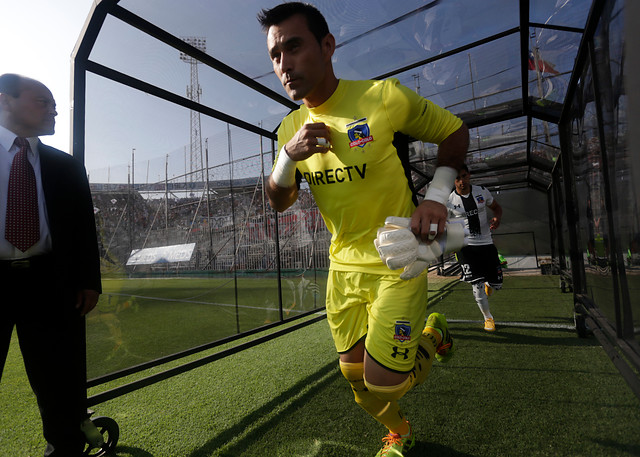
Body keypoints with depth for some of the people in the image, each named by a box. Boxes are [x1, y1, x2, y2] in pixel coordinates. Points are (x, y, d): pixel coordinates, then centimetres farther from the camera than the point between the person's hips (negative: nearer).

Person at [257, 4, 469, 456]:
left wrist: (437, 196, -14)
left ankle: (432, 333, 26)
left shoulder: (386, 96, -13)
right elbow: (279, 202, 4)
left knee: (382, 382, -5)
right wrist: (289, 154, -15)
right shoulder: (292, 128, 3)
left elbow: (455, 132, 0)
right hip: (344, 266, 5)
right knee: (355, 375, 15)